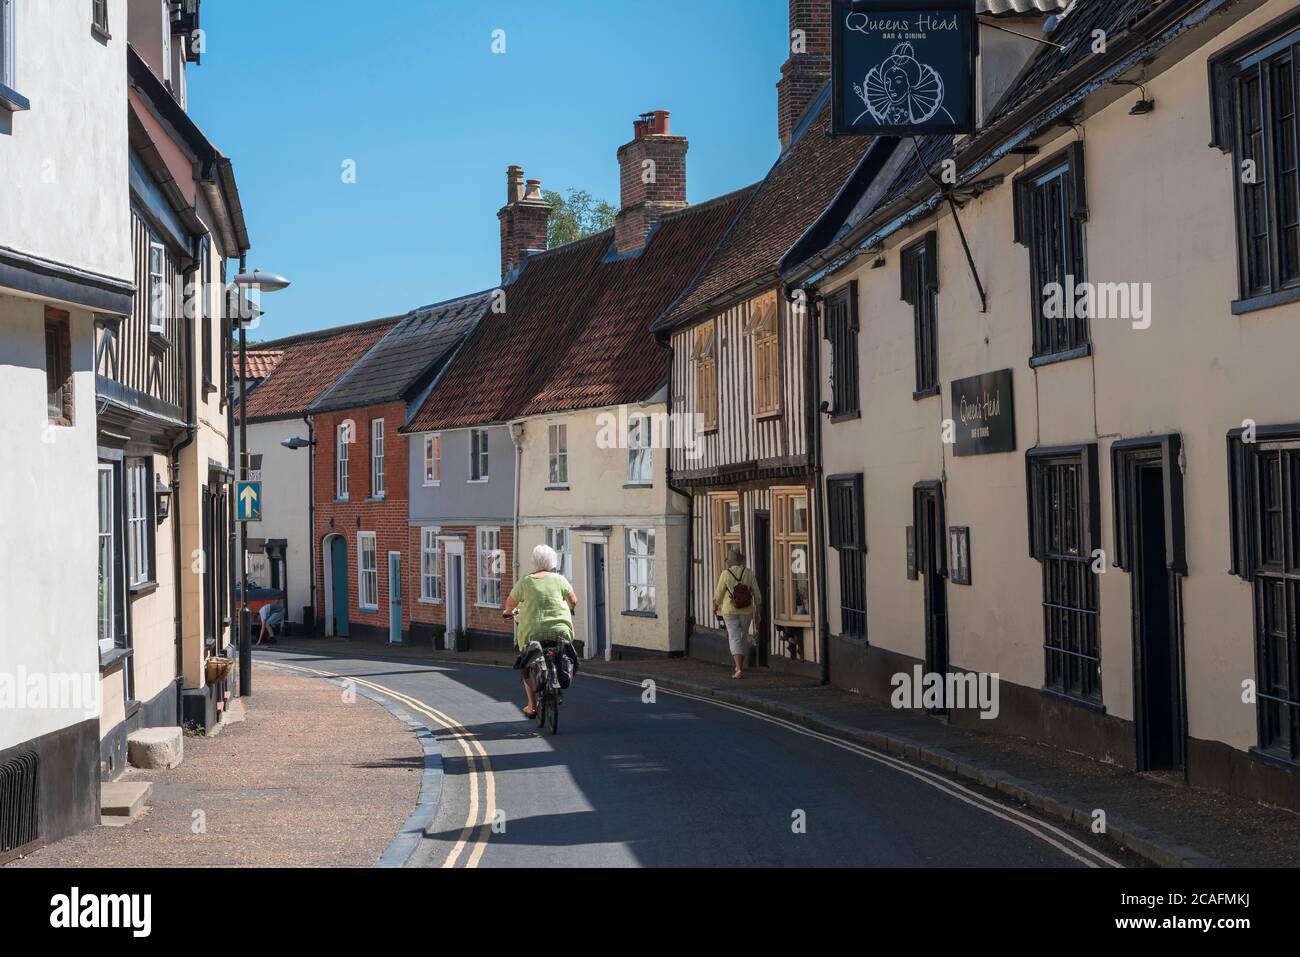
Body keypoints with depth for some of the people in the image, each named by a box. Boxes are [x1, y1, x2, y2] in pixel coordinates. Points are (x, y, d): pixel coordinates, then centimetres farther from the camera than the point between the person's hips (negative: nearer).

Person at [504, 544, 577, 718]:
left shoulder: (525, 582, 2)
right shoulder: (559, 580, 4)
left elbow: (510, 603, 12)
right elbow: (573, 600, 9)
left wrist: (509, 612, 35)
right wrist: (570, 610, 31)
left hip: (532, 631, -1)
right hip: (559, 629, 1)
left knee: (527, 667, 16)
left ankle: (532, 706, 13)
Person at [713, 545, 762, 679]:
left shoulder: (725, 574, -13)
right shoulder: (749, 574, -7)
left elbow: (718, 594, -6)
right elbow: (757, 594, -6)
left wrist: (715, 606, 15)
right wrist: (758, 613, 3)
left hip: (729, 611, -2)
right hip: (746, 611, 2)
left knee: (735, 639, -3)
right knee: (744, 637, 21)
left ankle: (739, 669, -17)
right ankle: (740, 665, 33)